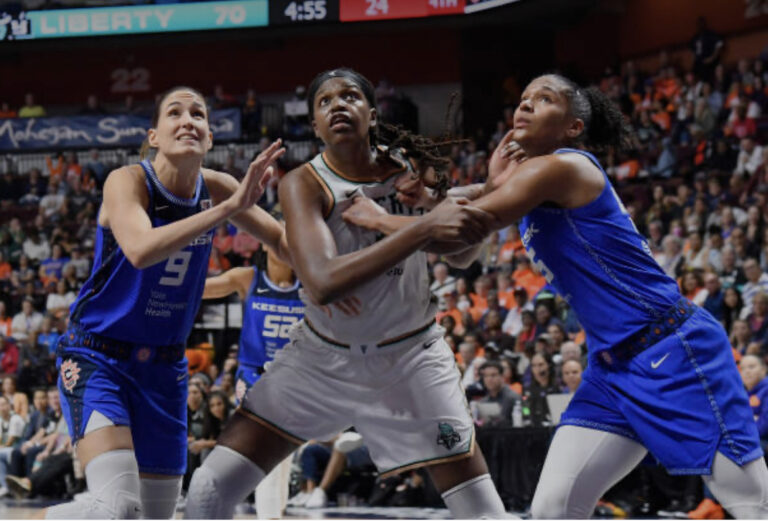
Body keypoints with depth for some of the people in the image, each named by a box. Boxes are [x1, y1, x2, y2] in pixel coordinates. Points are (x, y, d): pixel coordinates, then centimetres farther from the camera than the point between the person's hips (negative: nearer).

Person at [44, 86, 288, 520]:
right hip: (97, 357, -6)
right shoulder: (128, 181, -18)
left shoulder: (216, 188, -3)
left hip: (164, 366, 6)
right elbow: (140, 250, -38)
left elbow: (281, 239, 10)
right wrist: (229, 208, -42)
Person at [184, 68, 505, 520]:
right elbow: (322, 283, -37)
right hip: (322, 357, -1)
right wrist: (422, 229, -46)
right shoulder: (304, 184, -20)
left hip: (410, 357, 2)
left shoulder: (411, 169, -9)